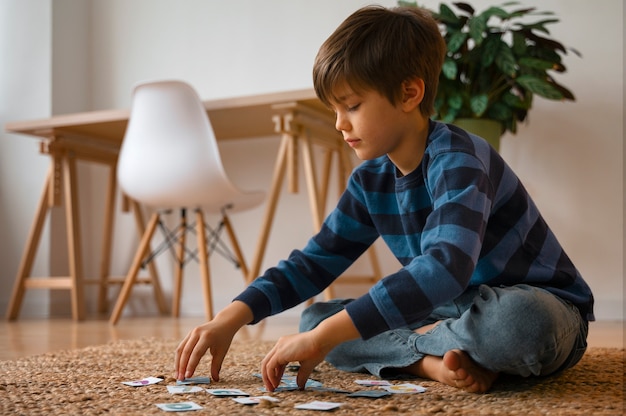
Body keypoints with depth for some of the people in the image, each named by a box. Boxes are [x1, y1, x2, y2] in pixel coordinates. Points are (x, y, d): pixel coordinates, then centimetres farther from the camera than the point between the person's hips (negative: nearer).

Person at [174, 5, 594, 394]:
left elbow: (446, 268, -41)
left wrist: (324, 337, -43)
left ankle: (416, 345, -16)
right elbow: (314, 261, 4)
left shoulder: (458, 159, -25)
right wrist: (230, 319, -10)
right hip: (456, 308, 7)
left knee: (515, 321, -43)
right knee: (314, 318, -3)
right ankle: (433, 360, -20)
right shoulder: (370, 180, -1)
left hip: (540, 305, -7)